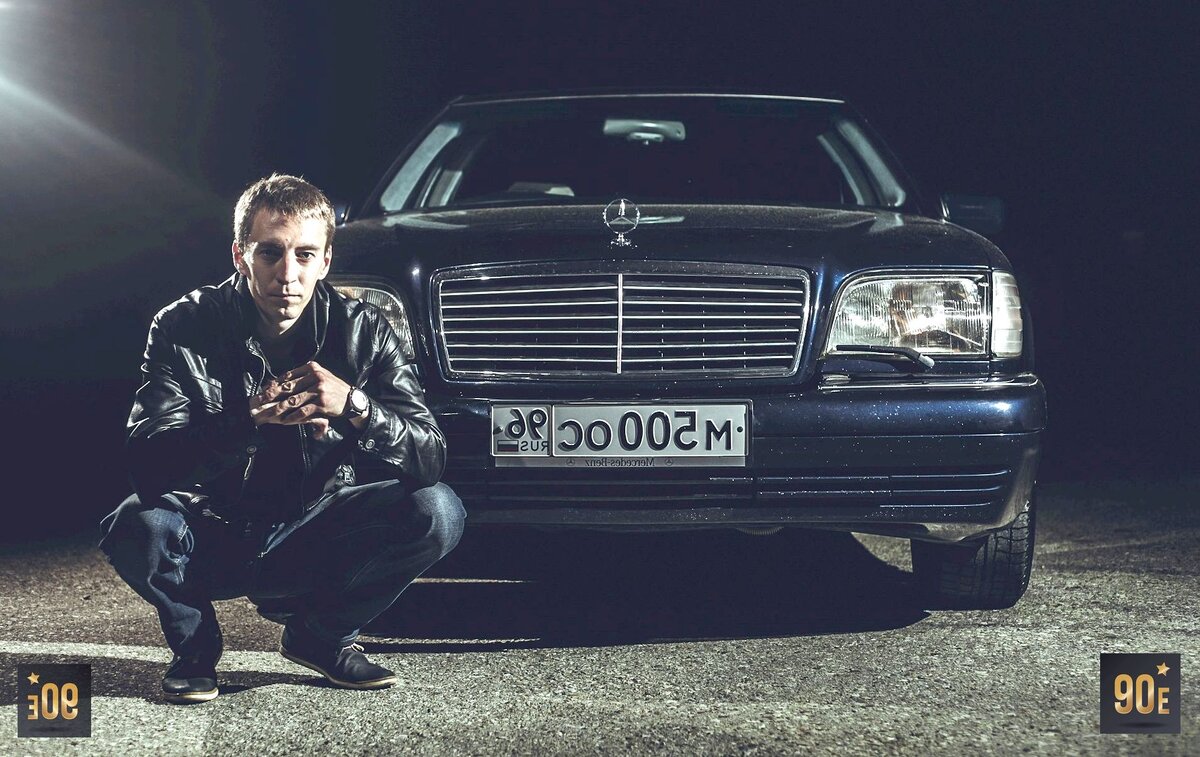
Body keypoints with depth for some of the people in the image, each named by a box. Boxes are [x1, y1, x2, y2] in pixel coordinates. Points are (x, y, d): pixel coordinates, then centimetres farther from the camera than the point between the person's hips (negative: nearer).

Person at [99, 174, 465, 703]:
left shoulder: (363, 331, -10)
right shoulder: (184, 328, -13)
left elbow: (431, 458, -17)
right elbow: (147, 461, -25)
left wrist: (354, 407, -36)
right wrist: (246, 420, -41)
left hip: (314, 544, 2)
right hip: (214, 541, -2)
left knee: (437, 512, -23)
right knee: (137, 527, -34)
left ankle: (320, 636, 3)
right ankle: (195, 647, 0)